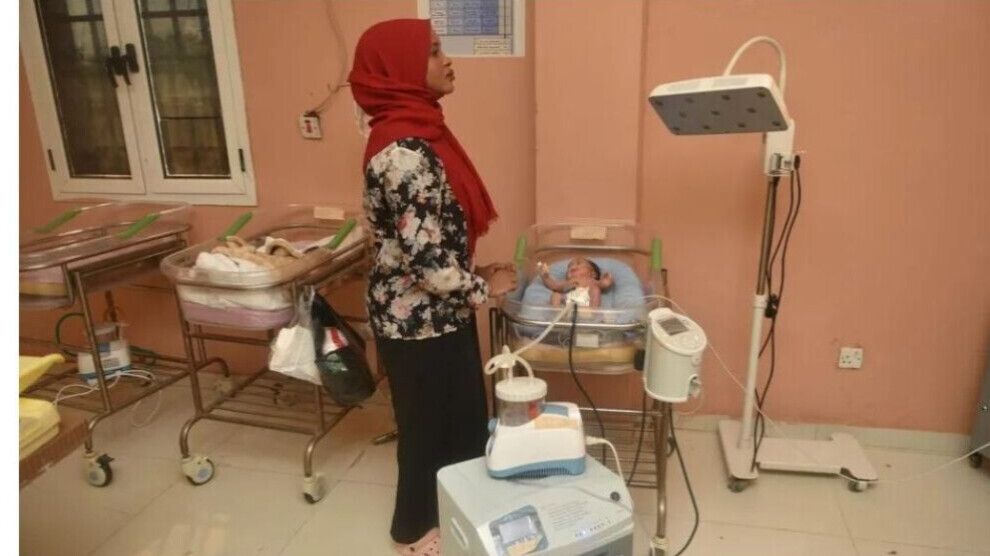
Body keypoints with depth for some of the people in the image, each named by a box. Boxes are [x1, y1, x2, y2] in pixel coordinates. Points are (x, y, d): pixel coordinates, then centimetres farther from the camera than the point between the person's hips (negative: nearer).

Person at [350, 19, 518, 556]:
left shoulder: (417, 132, 5)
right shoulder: (402, 150, -25)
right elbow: (424, 257, -26)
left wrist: (473, 276, 11)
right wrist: (483, 287, -12)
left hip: (441, 308, 9)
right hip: (416, 317, -9)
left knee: (464, 415, 22)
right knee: (429, 424, 12)